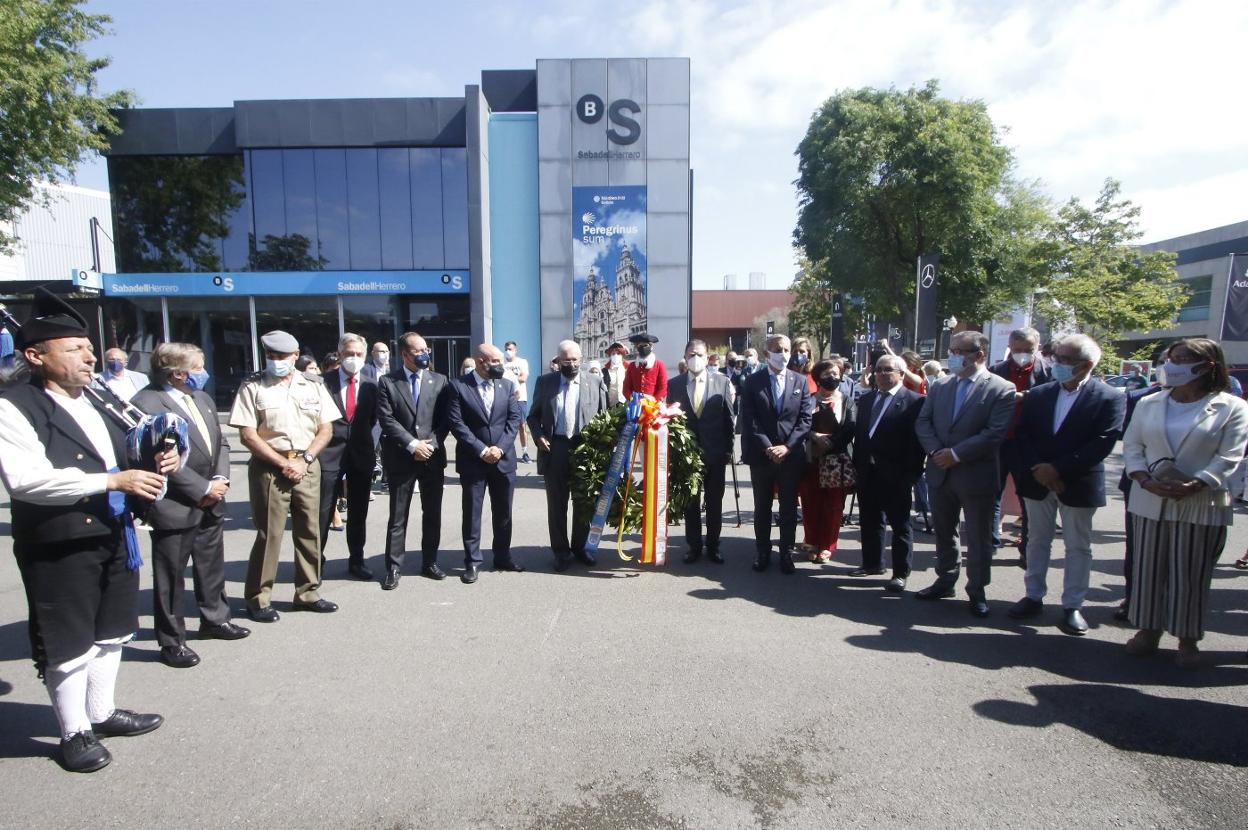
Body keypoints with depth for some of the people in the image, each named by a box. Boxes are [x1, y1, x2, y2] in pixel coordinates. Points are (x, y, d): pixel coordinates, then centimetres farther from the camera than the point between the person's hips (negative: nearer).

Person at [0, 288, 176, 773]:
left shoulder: (98, 402, 10)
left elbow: (124, 460, 20)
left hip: (114, 539, 8)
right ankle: (74, 732, 26)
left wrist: (156, 465, -2)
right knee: (68, 646, 7)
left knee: (109, 634, 20)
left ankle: (102, 714, 38)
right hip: (58, 548, -7)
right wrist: (113, 481, -27)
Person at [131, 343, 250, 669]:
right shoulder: (147, 403, -15)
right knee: (170, 577, 5)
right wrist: (203, 488, -17)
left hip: (210, 504, 8)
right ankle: (172, 641, 18)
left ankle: (214, 619, 39)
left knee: (212, 566, 21)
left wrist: (221, 479, -2)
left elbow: (220, 441, 14)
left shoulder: (202, 398, 11)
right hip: (174, 508, -8)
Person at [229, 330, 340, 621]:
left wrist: (304, 460, -7)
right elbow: (247, 435, -7)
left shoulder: (313, 387, 8)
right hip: (269, 466, -3)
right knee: (269, 533, -1)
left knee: (310, 531, 8)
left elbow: (325, 429, 6)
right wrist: (283, 464, -11)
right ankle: (258, 600, 12)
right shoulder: (252, 387, -2)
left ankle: (308, 593, 20)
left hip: (307, 465, 4)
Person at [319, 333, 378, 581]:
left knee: (358, 512, 12)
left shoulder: (370, 385, 5)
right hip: (330, 453, -3)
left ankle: (356, 560, 24)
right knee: (323, 512, 1)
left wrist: (362, 438, 3)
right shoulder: (323, 382, -4)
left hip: (362, 454, 3)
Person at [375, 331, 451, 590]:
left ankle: (430, 563, 22)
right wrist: (412, 445, -15)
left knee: (433, 513, 10)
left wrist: (432, 443, -11)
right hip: (401, 458, -2)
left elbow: (446, 419, 2)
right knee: (398, 516, 5)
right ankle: (393, 568, 14)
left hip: (433, 456, 2)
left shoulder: (440, 381, 6)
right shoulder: (387, 382, 0)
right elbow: (387, 419, -8)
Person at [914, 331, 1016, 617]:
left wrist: (956, 453, -19)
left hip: (976, 476, -5)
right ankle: (945, 580, 32)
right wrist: (936, 451, -11)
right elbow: (922, 422, 5)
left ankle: (977, 590, 22)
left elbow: (995, 433, -17)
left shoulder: (1001, 389, -9)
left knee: (978, 538, 7)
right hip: (940, 473, 5)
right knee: (943, 532, 17)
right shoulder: (940, 385, 7)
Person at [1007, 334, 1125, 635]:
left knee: (1078, 546, 7)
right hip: (1037, 482, 4)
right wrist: (1039, 470, -12)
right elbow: (1022, 435, 2)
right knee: (1037, 540, 12)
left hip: (1078, 484, -3)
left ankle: (1072, 607, 16)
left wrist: (1058, 469, -19)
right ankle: (1033, 596, 23)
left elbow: (1103, 443, -14)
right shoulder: (1038, 394, 4)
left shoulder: (1110, 398, -7)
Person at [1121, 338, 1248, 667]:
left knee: (1191, 574, 4)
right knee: (1148, 569, 9)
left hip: (1201, 505, -3)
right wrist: (1145, 479, -12)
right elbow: (1131, 446, 5)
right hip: (1149, 501, 3)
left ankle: (1187, 639, 18)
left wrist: (1193, 486, -20)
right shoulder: (1148, 404, 9)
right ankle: (1148, 629, 22)